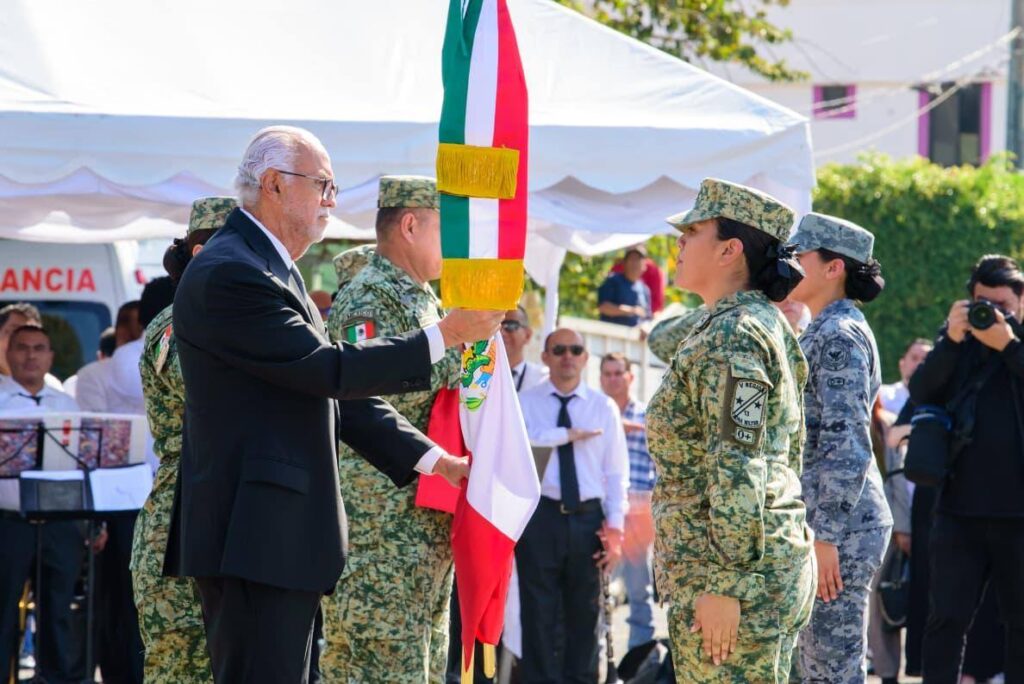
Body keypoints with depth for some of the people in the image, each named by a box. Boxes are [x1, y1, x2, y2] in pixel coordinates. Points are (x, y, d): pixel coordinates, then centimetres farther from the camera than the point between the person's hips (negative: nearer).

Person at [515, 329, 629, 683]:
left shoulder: (604, 407, 7)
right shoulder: (525, 403, 1)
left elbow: (616, 472, 5)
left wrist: (615, 527, -3)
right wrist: (568, 435, -16)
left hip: (588, 519, 2)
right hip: (540, 517, -2)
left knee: (584, 614, 10)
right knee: (539, 614, 3)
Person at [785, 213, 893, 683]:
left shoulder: (839, 336, -13)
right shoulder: (822, 332, 18)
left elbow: (848, 446, -20)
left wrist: (825, 536, -22)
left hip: (839, 523, -10)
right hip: (833, 522, 10)